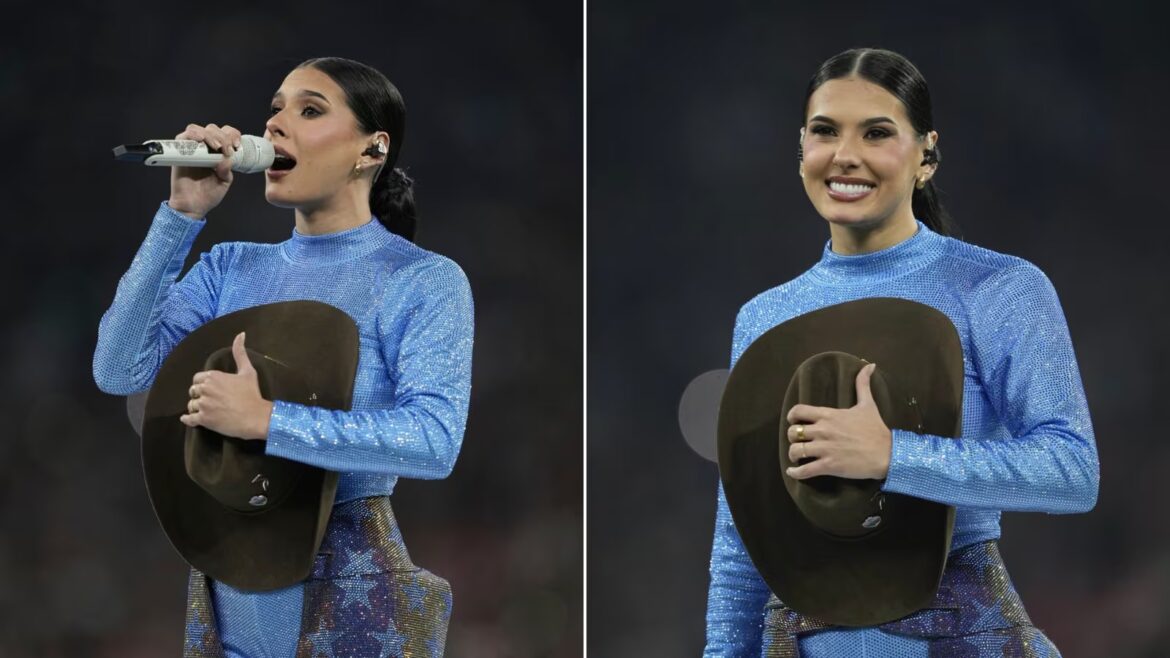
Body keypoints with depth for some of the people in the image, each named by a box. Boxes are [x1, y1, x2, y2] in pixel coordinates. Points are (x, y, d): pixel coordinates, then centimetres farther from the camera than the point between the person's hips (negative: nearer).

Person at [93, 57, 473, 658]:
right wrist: (182, 214, -10)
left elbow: (435, 441, -22)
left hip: (350, 601, -4)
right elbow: (118, 371, -6)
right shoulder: (231, 268, 6)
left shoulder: (424, 281, -8)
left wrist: (265, 420, -29)